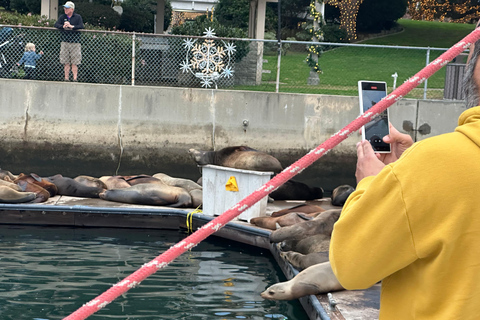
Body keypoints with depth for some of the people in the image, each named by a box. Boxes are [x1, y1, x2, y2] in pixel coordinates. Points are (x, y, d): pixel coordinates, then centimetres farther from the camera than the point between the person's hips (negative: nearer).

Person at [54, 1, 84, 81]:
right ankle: (66, 78, 7)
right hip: (65, 42, 3)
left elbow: (81, 26, -9)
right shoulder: (62, 17, 12)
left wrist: (71, 26, -19)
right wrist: (63, 26, -19)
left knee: (74, 62, -4)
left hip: (75, 42, -3)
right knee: (66, 62, 2)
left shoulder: (78, 17, 4)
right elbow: (56, 25, 0)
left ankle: (75, 78, 0)